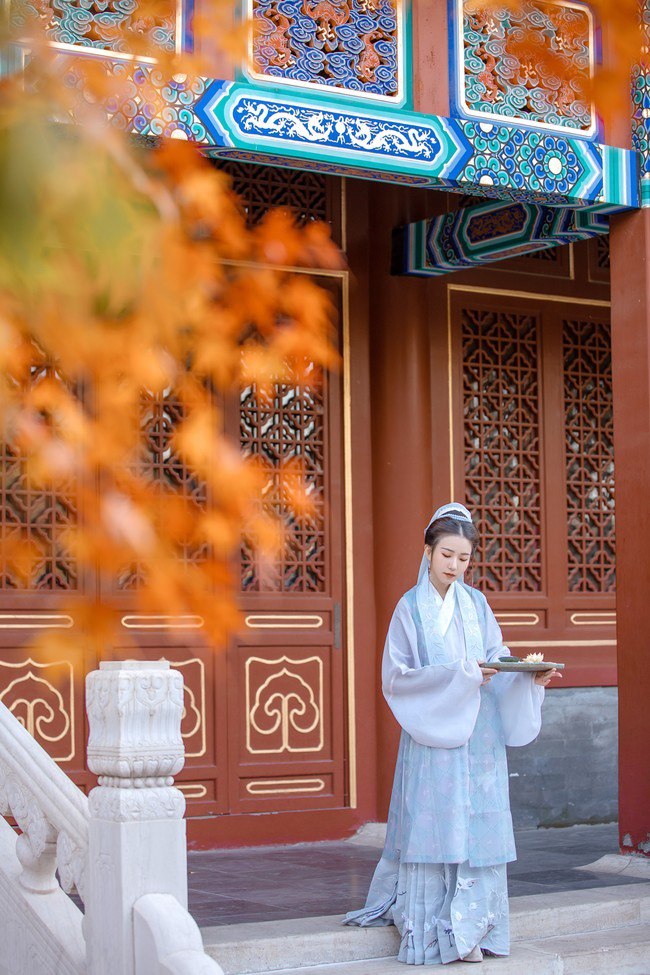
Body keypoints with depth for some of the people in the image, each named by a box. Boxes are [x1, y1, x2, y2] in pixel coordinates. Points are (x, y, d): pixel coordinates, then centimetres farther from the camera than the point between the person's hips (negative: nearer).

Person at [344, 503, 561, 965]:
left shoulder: (477, 604, 11)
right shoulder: (411, 608, 0)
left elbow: (498, 660, 10)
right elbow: (395, 677, -6)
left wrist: (531, 675, -11)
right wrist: (458, 675, -15)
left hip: (479, 739, 4)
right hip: (433, 738, -4)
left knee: (478, 830, 1)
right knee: (434, 827, -5)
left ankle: (472, 929, 6)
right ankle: (433, 933, -1)